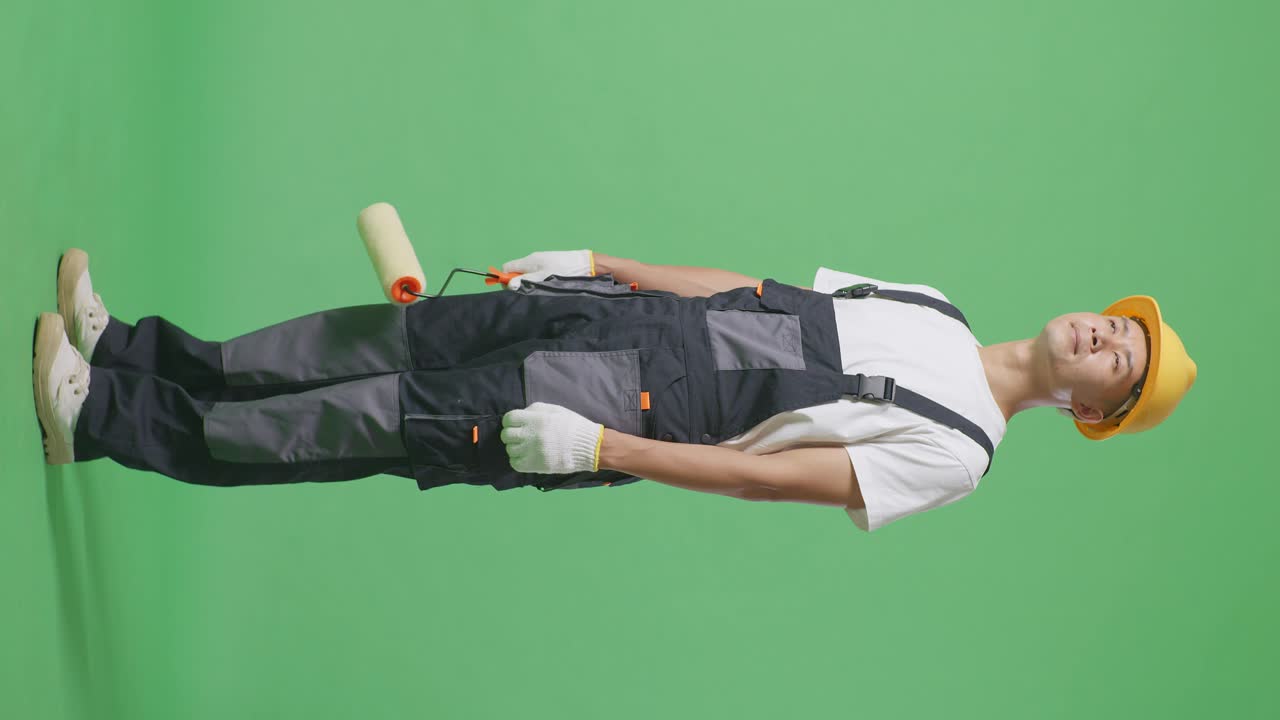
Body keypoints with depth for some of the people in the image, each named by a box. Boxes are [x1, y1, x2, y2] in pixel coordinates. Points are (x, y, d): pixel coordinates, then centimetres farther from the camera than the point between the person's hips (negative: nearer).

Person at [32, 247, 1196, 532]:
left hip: (642, 410, -6)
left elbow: (770, 477, -16)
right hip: (632, 315, 6)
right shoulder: (929, 308, 13)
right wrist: (600, 262, 11)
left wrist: (596, 448, -21)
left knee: (382, 424, -11)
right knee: (386, 342, -1)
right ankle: (134, 354, 8)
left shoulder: (955, 451, -8)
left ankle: (105, 423, -5)